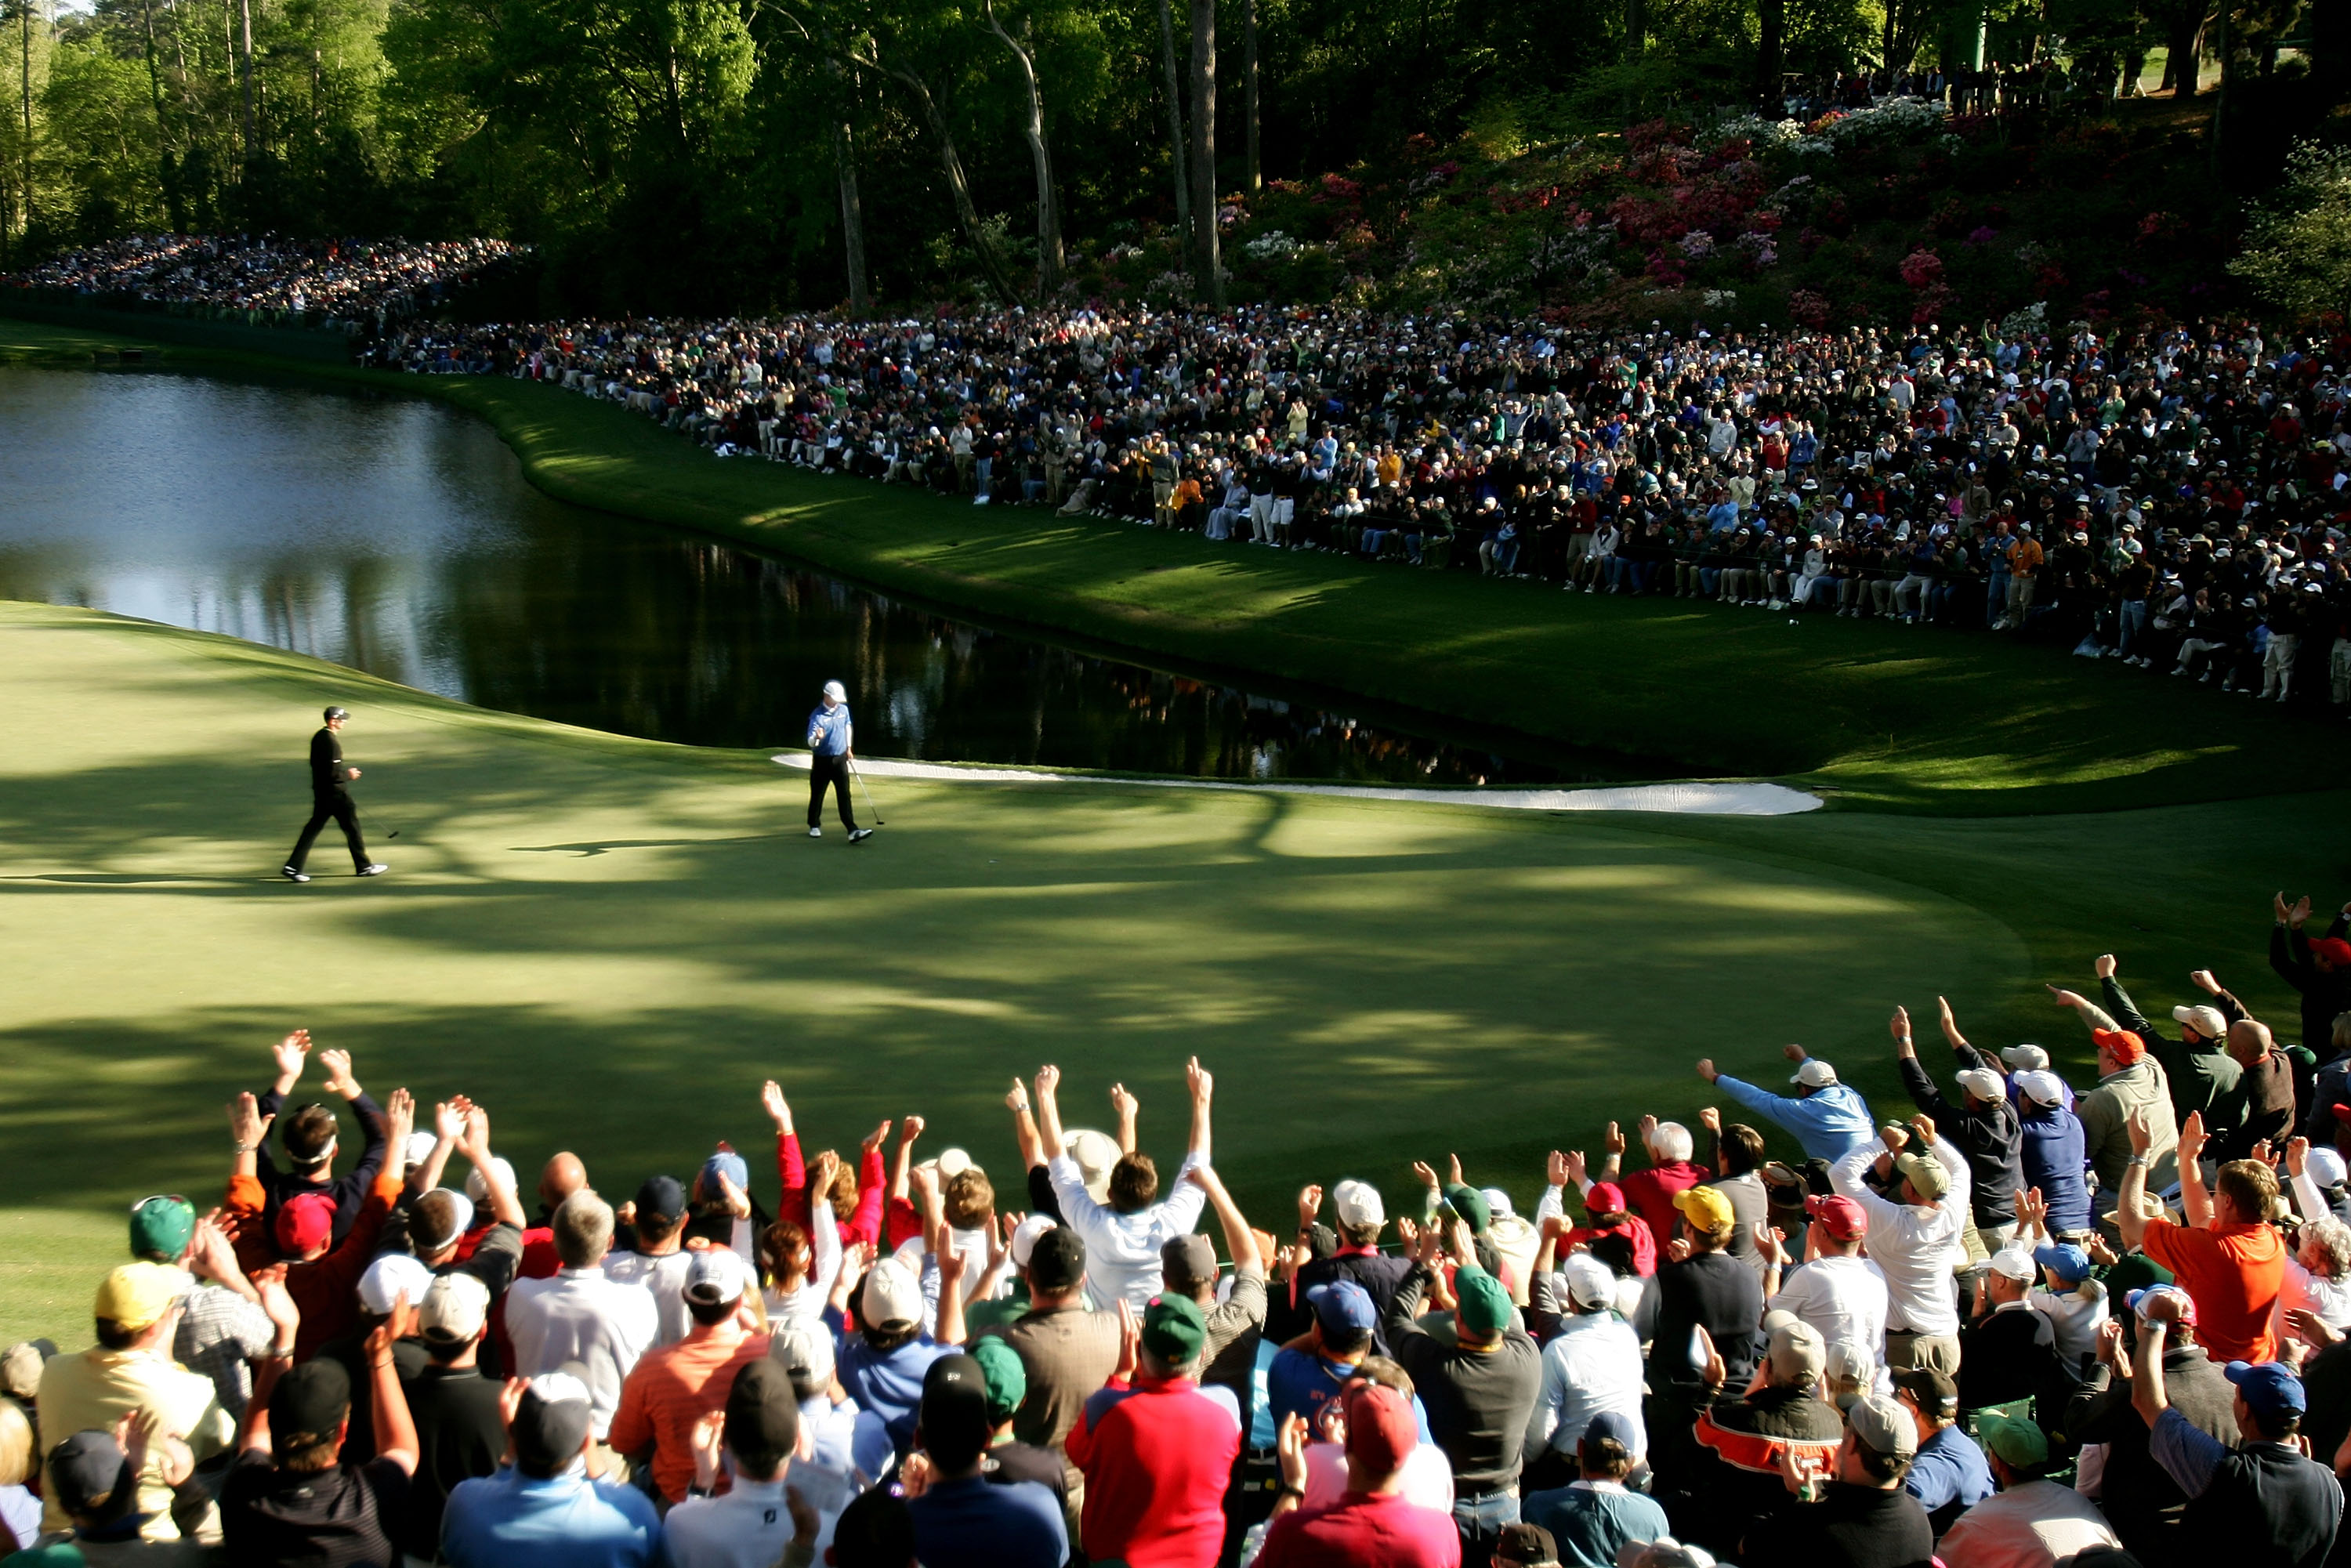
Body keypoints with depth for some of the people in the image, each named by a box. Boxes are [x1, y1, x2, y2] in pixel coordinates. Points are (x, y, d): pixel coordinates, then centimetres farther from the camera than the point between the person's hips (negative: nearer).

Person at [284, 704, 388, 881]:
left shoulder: (318, 737, 8)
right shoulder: (331, 742, -21)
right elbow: (333, 772, -25)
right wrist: (349, 775, -8)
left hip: (320, 790, 9)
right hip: (335, 792, -9)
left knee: (314, 827, 9)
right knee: (351, 826, 5)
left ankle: (293, 866, 3)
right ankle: (363, 866, 16)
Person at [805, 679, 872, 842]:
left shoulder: (843, 709, 1)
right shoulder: (817, 716, -16)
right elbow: (811, 743, -22)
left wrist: (849, 748, 18)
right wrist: (817, 738, -45)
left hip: (840, 759, 3)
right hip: (821, 761, -3)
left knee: (844, 795, -7)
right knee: (817, 794, 10)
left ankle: (853, 830, -16)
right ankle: (814, 826, 31)